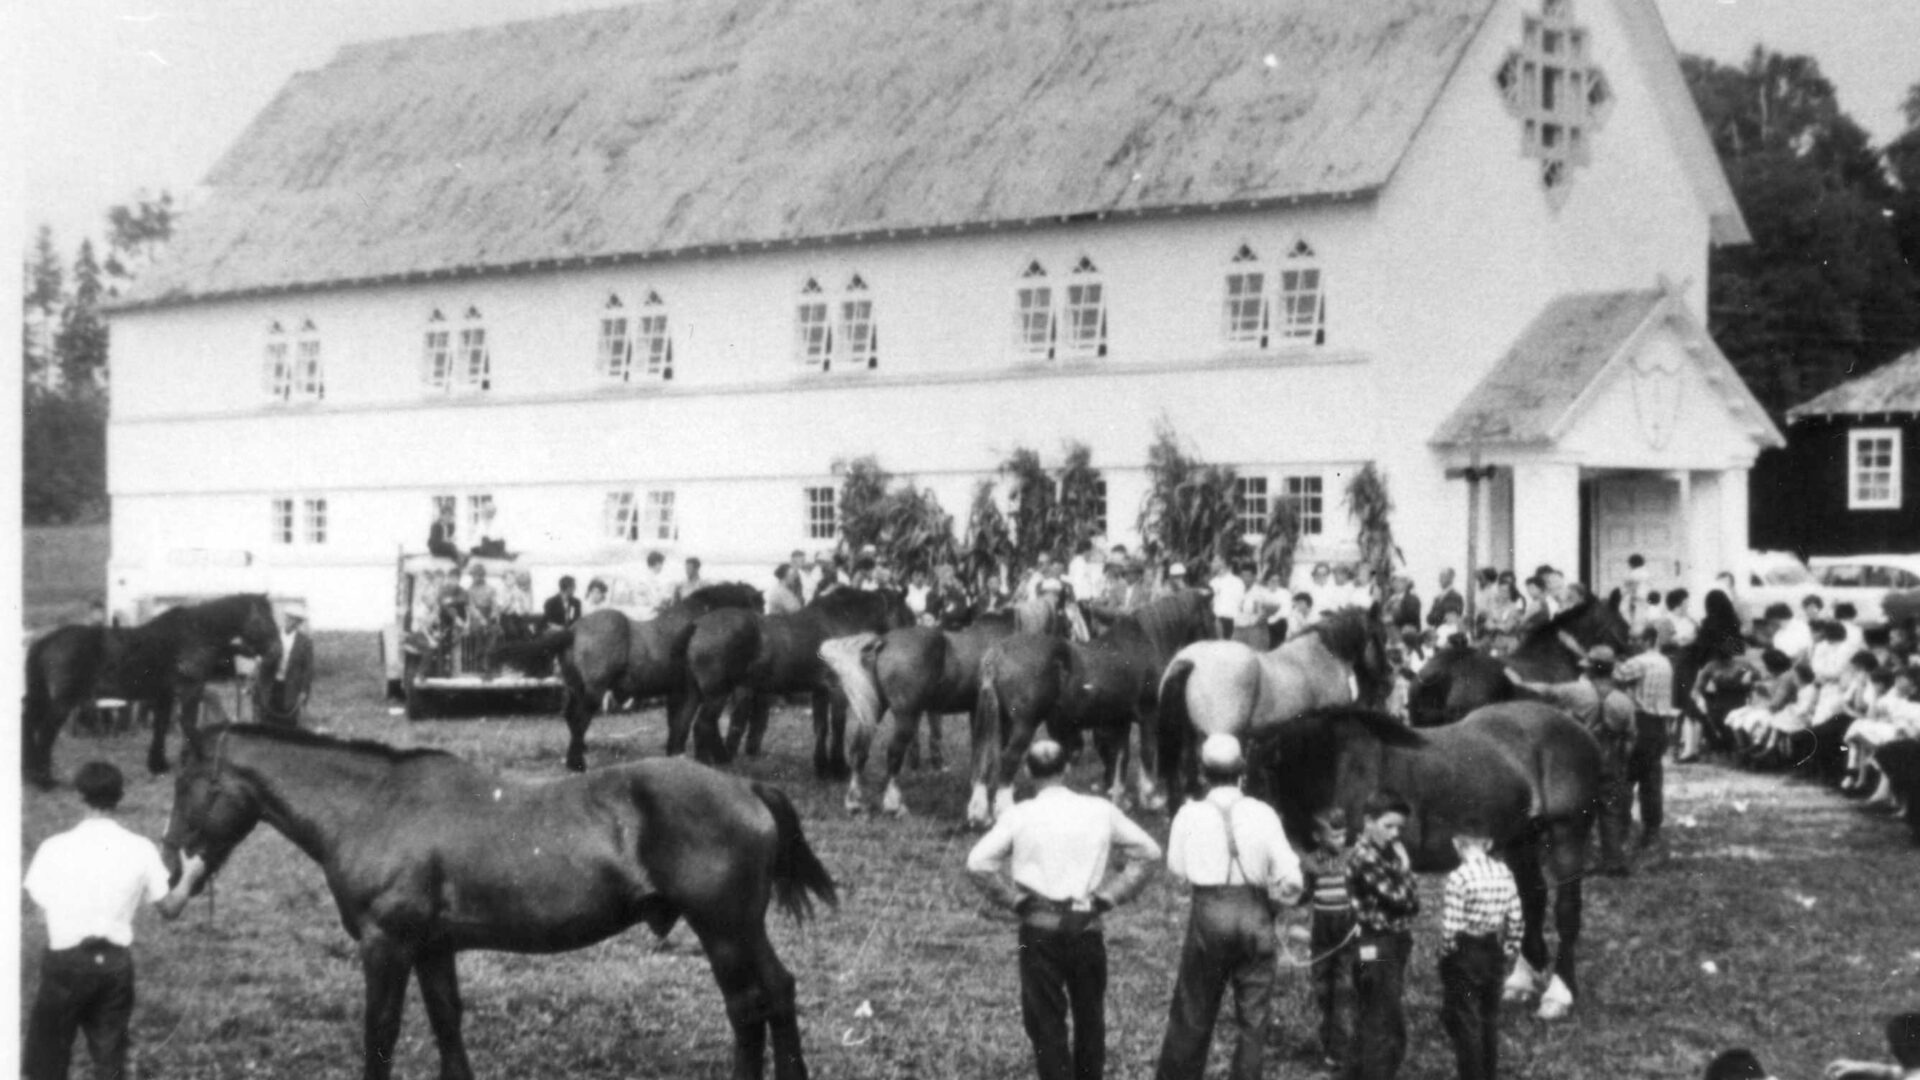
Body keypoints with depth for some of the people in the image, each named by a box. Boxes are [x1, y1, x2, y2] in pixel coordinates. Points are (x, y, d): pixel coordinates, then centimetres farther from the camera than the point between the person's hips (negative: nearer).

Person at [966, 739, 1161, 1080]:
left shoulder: (1019, 816, -4)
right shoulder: (1100, 812, 3)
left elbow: (978, 863, -13)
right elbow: (1148, 852, 6)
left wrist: (1014, 899, -2)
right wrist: (1109, 897, 7)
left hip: (1039, 927, -2)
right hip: (1087, 926, 2)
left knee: (1046, 1020, 5)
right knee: (1089, 1016, 17)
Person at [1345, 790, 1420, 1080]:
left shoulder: (1384, 854, 15)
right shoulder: (1365, 857, -15)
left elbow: (1411, 904, 17)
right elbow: (1403, 898, -19)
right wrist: (1405, 867, -5)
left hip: (1388, 951, 10)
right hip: (1378, 950, -10)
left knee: (1370, 1028, 15)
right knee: (1389, 1032, -10)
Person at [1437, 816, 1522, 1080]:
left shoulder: (1459, 878, -18)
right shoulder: (1504, 873, 0)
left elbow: (1451, 927, -21)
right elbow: (1516, 921, 2)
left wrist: (1446, 951, -4)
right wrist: (1509, 953, 14)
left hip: (1463, 958, -6)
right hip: (1493, 955, 6)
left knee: (1465, 1026, 2)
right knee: (1489, 1021, 17)